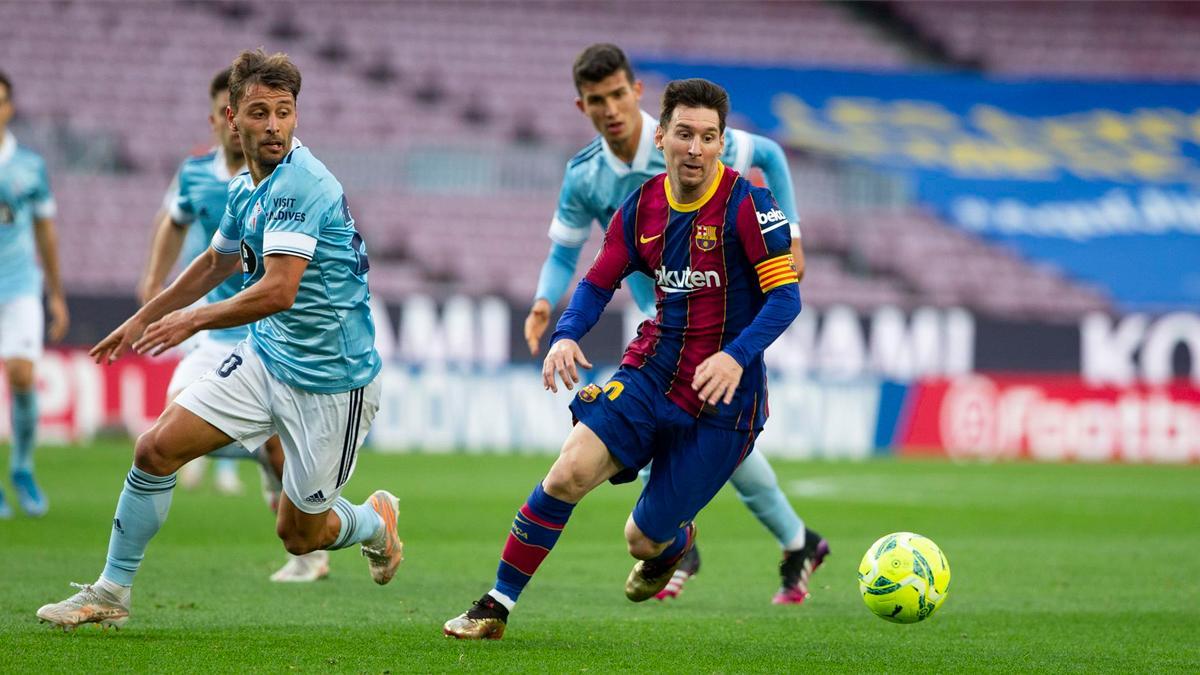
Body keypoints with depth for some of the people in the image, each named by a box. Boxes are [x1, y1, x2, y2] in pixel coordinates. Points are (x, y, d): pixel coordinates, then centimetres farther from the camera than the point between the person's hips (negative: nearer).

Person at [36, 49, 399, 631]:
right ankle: (111, 593, 8)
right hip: (264, 358, 8)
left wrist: (195, 320, -30)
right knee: (156, 449, -4)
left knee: (298, 535, 4)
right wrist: (142, 319, 31)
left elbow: (278, 290, -33)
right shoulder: (244, 190, 5)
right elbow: (216, 263, 25)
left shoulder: (300, 184, -24)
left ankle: (375, 522, 39)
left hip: (331, 380, -8)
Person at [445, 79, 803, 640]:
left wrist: (736, 356, -30)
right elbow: (598, 283, 12)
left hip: (722, 397, -4)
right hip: (649, 374, 4)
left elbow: (785, 294, -15)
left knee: (644, 540, 1)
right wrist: (565, 336, -8)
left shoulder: (747, 204, -13)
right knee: (570, 471, -20)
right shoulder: (642, 206, 3)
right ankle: (496, 606, -9)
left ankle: (673, 542, 42)